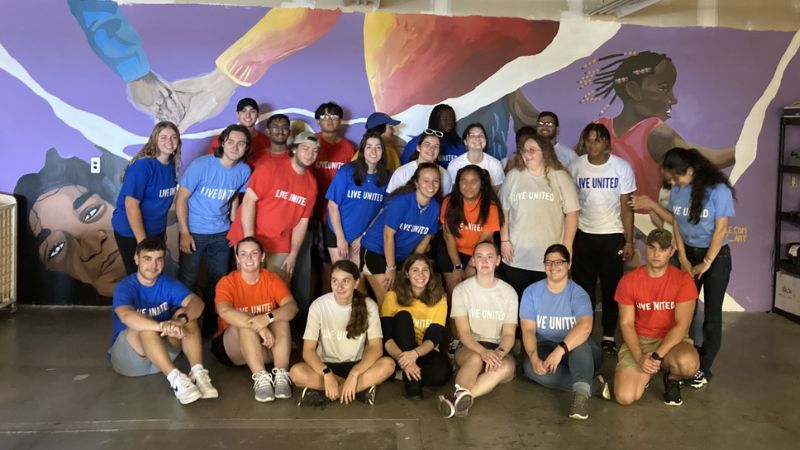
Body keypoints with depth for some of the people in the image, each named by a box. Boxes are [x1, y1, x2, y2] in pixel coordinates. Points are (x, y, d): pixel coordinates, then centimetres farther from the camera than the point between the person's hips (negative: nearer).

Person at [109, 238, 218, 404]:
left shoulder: (168, 283, -5)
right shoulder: (125, 287, -18)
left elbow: (197, 302, -22)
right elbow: (127, 316, -40)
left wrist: (182, 319, -44)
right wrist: (162, 326, -55)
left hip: (162, 351, 4)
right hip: (127, 357, -4)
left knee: (188, 315, -19)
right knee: (145, 326, -34)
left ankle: (198, 373, -31)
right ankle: (175, 378, -42)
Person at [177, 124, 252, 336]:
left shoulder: (244, 171, -7)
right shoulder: (201, 165, -19)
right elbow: (181, 199, -13)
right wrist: (185, 233, -15)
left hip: (222, 233, 4)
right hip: (194, 233, -4)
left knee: (219, 281, 13)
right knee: (187, 282, 4)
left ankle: (211, 325, 30)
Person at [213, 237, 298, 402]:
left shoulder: (272, 280, -5)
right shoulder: (227, 282, -11)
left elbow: (292, 308, -21)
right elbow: (224, 311, -32)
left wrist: (268, 318, -42)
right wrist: (258, 326, -44)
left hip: (266, 347, 2)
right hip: (232, 348, -2)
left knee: (281, 319, -24)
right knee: (245, 323, -31)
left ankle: (281, 375, -34)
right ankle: (260, 377, -40)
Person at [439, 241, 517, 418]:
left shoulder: (509, 292, 4)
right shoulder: (462, 290, -1)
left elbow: (509, 334, 0)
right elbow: (464, 333, -8)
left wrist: (499, 352, -24)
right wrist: (483, 352, -28)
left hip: (499, 349, 1)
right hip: (469, 347, -1)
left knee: (507, 367, -34)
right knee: (476, 359, -36)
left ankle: (458, 397, -50)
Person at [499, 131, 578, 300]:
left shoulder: (560, 177, -2)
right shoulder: (513, 176, 5)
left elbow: (572, 212, -1)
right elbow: (504, 210, 9)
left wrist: (567, 245, -5)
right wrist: (504, 240, 3)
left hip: (550, 260, -2)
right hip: (516, 258, 2)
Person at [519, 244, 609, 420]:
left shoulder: (578, 293, -12)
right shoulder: (531, 292, -3)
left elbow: (585, 326, -31)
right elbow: (528, 330, -10)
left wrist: (560, 350, -43)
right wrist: (534, 357, -28)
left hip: (578, 351, -2)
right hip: (544, 347, 2)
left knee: (580, 340, -35)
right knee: (530, 367, -31)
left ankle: (581, 392, -44)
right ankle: (590, 385, -25)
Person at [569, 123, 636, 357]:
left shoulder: (622, 167, -6)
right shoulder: (575, 167, -4)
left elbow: (626, 207, -2)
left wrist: (629, 242, -4)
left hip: (613, 236, -1)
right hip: (583, 236, 1)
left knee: (611, 289, 8)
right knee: (583, 288, 5)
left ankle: (608, 337, 20)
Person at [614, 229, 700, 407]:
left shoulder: (683, 280, -10)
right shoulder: (629, 280, -5)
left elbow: (682, 325, -15)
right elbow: (626, 324, -4)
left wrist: (657, 355, -24)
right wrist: (640, 357, -18)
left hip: (672, 340, -1)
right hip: (639, 341, 1)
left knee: (688, 363, -39)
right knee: (625, 397, -20)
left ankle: (673, 379, 1)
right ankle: (644, 374, 17)